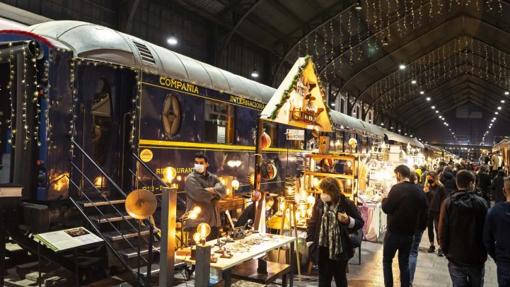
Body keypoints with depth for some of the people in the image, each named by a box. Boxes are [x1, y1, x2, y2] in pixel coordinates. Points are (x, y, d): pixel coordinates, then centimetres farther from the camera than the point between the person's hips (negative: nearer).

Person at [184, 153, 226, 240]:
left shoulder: (213, 178, 14)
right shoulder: (191, 178, -4)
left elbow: (223, 190, -1)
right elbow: (199, 194, -19)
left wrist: (212, 190, -20)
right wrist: (214, 193, -4)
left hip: (213, 221, 6)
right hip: (197, 222, -6)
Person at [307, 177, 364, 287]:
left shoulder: (347, 204, -10)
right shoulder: (319, 203, -1)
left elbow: (360, 223, -4)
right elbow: (313, 223, 6)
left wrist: (348, 220, -24)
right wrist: (308, 239, -2)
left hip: (340, 249, -2)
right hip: (323, 249, 2)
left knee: (340, 278, 17)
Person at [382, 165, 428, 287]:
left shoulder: (396, 188, -17)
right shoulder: (418, 190, 1)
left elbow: (386, 208, -17)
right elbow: (424, 207, 11)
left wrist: (384, 199, 1)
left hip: (394, 231, -5)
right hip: (409, 232, 5)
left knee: (387, 261, 10)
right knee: (404, 263, 15)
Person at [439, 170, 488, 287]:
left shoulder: (448, 203, -10)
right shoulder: (481, 202, -10)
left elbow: (443, 231, -8)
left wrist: (446, 251, 7)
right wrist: (484, 252, 10)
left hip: (456, 257, 0)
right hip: (477, 257, 1)